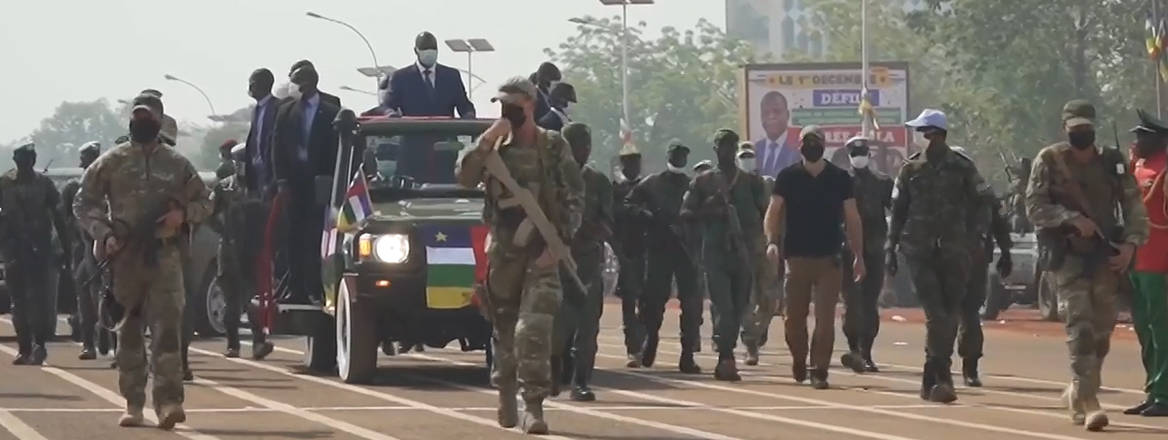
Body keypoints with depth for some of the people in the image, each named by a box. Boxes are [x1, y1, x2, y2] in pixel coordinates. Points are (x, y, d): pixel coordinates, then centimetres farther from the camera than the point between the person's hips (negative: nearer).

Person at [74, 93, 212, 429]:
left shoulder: (177, 165, 10)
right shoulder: (111, 162, 6)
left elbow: (204, 203, 16)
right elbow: (84, 203, 7)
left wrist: (183, 213, -6)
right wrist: (104, 235, -8)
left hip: (165, 256, 0)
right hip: (124, 256, 1)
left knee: (167, 328, -12)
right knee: (129, 332, 5)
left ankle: (168, 401, -18)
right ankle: (133, 404, 13)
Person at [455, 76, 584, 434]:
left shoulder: (553, 147, 0)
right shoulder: (496, 147, 9)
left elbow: (574, 200, -1)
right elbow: (465, 177, -5)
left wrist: (557, 243, -11)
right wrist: (487, 141, -14)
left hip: (542, 252, -4)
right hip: (503, 251, 4)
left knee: (534, 329, -16)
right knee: (504, 329, 12)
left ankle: (534, 407, -17)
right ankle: (506, 398, 28)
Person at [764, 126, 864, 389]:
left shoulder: (840, 178, 5)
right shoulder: (788, 177, 4)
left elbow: (852, 219, 8)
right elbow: (773, 212, 1)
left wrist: (858, 256, 3)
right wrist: (771, 241, -17)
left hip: (828, 259, 0)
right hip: (796, 257, 0)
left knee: (825, 318, -6)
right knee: (794, 318, 4)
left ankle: (819, 370, -1)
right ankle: (799, 360, 27)